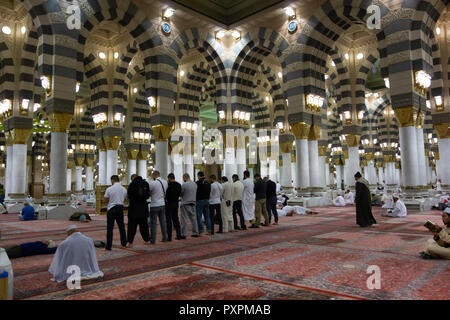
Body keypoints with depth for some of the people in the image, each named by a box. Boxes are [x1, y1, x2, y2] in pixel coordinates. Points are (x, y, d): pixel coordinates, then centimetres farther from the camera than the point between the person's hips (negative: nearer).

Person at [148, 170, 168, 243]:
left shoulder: (153, 183, -14)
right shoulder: (165, 182, 5)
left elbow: (149, 193, -8)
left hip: (154, 205, -6)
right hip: (163, 204, 6)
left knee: (153, 223, 1)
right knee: (163, 221, 13)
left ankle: (153, 240, 5)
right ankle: (165, 238, 17)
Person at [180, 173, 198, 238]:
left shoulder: (184, 185, -13)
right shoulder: (195, 184, 6)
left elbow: (181, 194, -4)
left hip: (185, 204, -6)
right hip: (193, 203, 6)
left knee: (184, 219, -1)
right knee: (193, 218, 12)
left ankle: (184, 234, 0)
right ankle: (195, 233, 15)